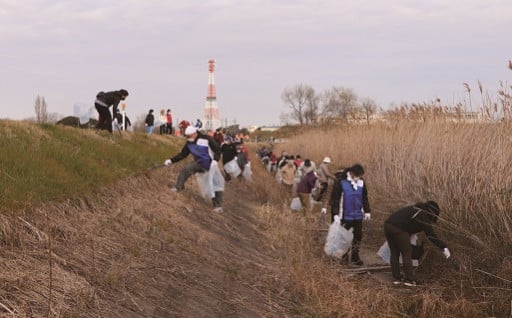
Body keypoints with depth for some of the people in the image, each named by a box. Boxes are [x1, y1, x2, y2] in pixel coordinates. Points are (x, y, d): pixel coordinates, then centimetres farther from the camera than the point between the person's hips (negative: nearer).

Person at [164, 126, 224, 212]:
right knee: (186, 169, -23)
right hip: (199, 164, 4)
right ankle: (179, 187, -13)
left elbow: (217, 149, -19)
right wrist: (171, 160, -5)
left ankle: (218, 206, 6)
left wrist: (215, 160, -33)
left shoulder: (206, 139, -21)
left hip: (211, 165, -4)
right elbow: (182, 154, 5)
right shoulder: (189, 143, -3)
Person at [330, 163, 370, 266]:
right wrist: (335, 214, -17)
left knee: (358, 236, 10)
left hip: (358, 215, 5)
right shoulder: (341, 183, -15)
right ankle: (343, 256, 20)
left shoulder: (361, 183, 1)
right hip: (345, 216, -5)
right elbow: (335, 200, -13)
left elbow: (365, 198, 14)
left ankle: (355, 256, 23)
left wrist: (367, 211, 14)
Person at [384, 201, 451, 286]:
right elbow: (431, 235, -6)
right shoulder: (423, 217, -1)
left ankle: (397, 277, 22)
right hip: (398, 229, -8)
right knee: (406, 253, 4)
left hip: (388, 225, 8)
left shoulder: (414, 209, 25)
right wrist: (444, 248, -4)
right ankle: (409, 279, 6)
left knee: (395, 253, 17)